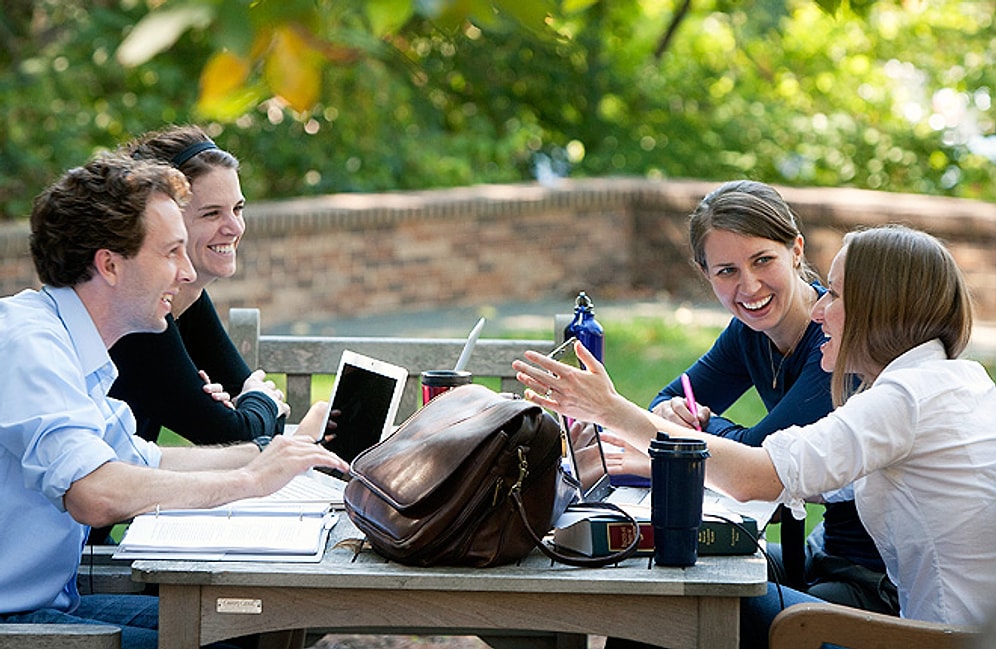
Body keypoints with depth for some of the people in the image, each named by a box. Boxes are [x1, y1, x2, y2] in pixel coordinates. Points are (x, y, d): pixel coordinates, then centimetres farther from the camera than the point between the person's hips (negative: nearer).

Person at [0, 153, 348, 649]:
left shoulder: (64, 344, 12)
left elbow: (143, 462, 24)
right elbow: (96, 494, -33)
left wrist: (282, 452, 17)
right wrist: (251, 479, -21)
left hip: (52, 600, 10)